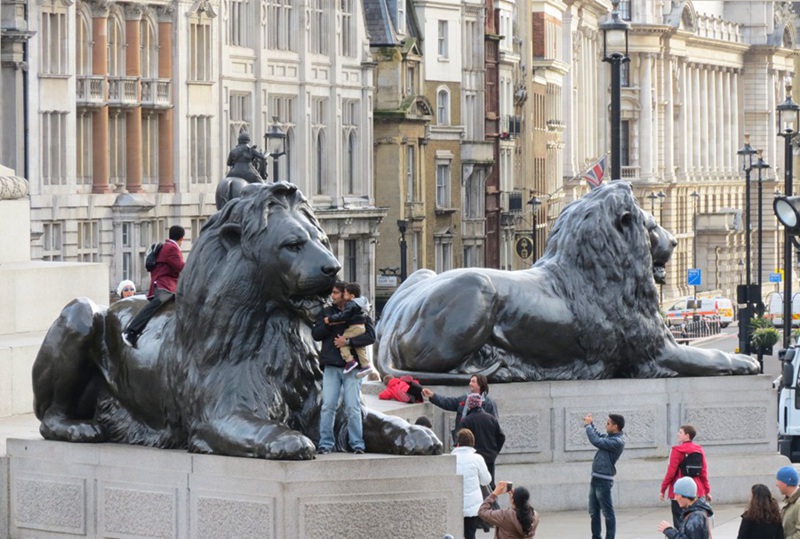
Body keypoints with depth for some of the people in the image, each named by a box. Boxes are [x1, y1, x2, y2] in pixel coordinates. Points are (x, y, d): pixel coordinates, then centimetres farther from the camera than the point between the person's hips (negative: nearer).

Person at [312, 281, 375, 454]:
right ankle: (325, 443, 1)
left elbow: (370, 336, -6)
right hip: (331, 366, 2)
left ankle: (357, 443, 3)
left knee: (353, 407, -3)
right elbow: (316, 334, 6)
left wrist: (348, 341, -16)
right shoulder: (326, 312, 14)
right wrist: (329, 324, -10)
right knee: (328, 406, -2)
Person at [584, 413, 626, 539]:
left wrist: (588, 425, -10)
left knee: (608, 512, -4)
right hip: (596, 478, 10)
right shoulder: (610, 436, 11)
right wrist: (590, 424, 16)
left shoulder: (617, 441, -18)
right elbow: (599, 436, 30)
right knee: (593, 512, 13)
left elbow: (596, 441, -22)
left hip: (604, 481, -10)